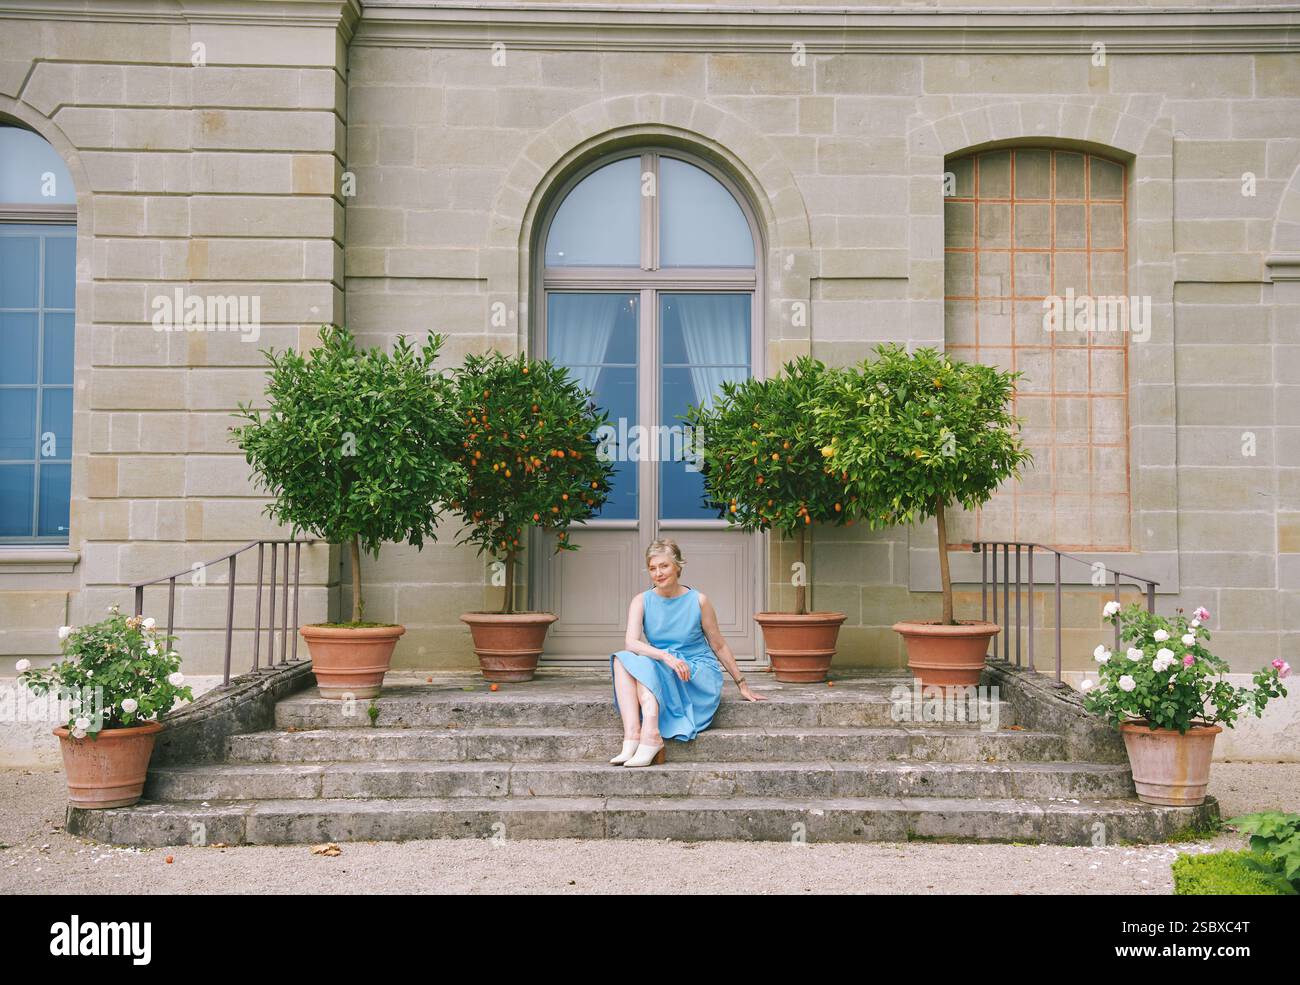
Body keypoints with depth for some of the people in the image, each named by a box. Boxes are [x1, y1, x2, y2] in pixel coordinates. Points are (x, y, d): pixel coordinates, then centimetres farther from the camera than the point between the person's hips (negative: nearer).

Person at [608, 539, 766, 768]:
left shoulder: (698, 601, -3)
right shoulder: (642, 601, 1)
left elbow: (719, 645, 7)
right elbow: (631, 642, -15)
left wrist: (742, 685, 9)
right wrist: (666, 657, -31)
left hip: (700, 675, -3)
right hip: (661, 679, 3)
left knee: (645, 666, -29)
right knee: (622, 660, -26)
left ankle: (650, 734, -47)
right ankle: (632, 736, -41)